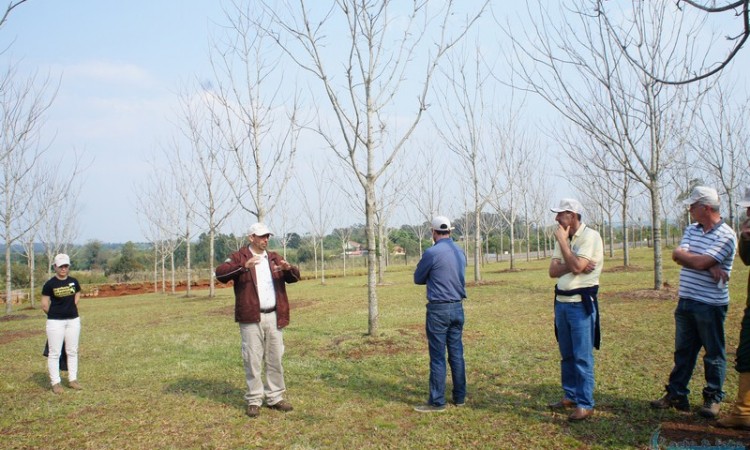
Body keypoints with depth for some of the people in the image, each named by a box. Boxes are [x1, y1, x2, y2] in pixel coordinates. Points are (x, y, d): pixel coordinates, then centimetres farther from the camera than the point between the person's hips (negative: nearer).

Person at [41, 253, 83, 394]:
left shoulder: (73, 282, 3)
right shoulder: (50, 284, -8)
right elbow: (44, 305, -3)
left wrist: (72, 308, 11)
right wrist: (54, 314, 5)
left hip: (73, 320, 4)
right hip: (55, 322, -4)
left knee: (72, 351, 10)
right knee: (55, 353, 0)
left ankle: (73, 379, 21)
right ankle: (55, 382, 9)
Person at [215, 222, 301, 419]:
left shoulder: (274, 257, 16)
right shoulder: (239, 257, 1)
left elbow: (294, 277, 11)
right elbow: (220, 273, -16)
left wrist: (288, 268, -13)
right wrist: (244, 266, -32)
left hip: (274, 317, 5)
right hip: (251, 318, -5)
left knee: (275, 359, 10)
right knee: (253, 360, -2)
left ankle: (275, 397, 21)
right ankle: (254, 400, 9)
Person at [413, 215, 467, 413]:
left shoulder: (432, 253, -14)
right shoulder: (460, 252, 8)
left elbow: (418, 279, -2)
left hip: (438, 309, -7)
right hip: (457, 308, 7)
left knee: (437, 357, -1)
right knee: (457, 354, 12)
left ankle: (437, 402, 4)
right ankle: (460, 397, 20)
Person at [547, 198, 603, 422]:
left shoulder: (590, 236, -11)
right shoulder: (564, 239, 12)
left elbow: (576, 266, -22)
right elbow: (553, 271, 2)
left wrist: (562, 241, -13)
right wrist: (576, 266, -15)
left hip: (581, 303, -8)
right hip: (562, 301, 8)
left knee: (582, 357, -4)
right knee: (566, 355, 15)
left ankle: (585, 405, 3)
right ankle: (570, 396, 27)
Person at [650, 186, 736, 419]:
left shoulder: (725, 236, -13)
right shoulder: (691, 230, 11)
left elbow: (700, 262, -22)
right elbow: (677, 255, -5)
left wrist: (684, 254, -3)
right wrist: (710, 267, -16)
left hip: (711, 305, -7)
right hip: (686, 301, 7)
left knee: (714, 354, 7)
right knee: (683, 351, 13)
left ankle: (713, 398, 20)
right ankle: (676, 395, 22)